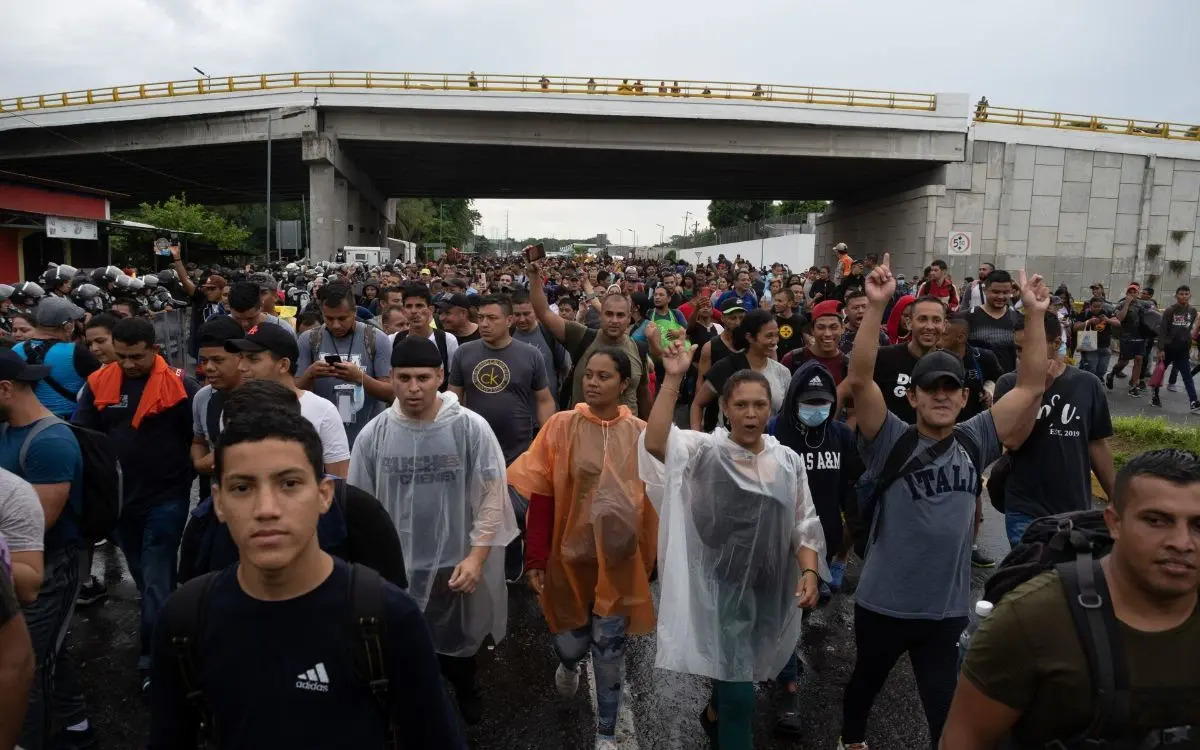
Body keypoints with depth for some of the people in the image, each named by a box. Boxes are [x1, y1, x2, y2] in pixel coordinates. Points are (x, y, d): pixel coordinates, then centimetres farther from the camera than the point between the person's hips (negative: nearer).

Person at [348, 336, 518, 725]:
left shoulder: (471, 427, -12)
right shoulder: (374, 433, -6)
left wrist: (476, 556, -13)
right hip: (395, 569, 1)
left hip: (456, 566, -1)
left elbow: (492, 497, -9)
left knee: (458, 644, 20)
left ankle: (466, 693, 52)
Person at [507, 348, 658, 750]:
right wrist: (535, 560, -9)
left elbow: (655, 501, 2)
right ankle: (568, 664, 54)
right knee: (572, 640, 15)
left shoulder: (642, 434, -6)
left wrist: (652, 559, 4)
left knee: (609, 653, 10)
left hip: (621, 562, 0)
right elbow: (541, 496, -7)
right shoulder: (561, 426, -8)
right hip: (570, 557, 0)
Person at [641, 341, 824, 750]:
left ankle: (715, 711, 55)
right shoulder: (704, 451, -9)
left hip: (772, 587, 5)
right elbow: (654, 443, -28)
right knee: (738, 693, -2)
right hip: (722, 586, -4)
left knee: (746, 673, 25)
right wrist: (673, 379, -33)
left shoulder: (788, 461, 3)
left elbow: (804, 525, 6)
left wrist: (809, 571, -9)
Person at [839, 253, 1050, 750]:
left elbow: (1031, 388, -4)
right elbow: (860, 379, -25)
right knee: (866, 682, 24)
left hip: (947, 608, 2)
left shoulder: (975, 442, -2)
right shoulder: (891, 442, -13)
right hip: (882, 603, -1)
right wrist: (876, 307, -33)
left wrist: (1035, 315, -12)